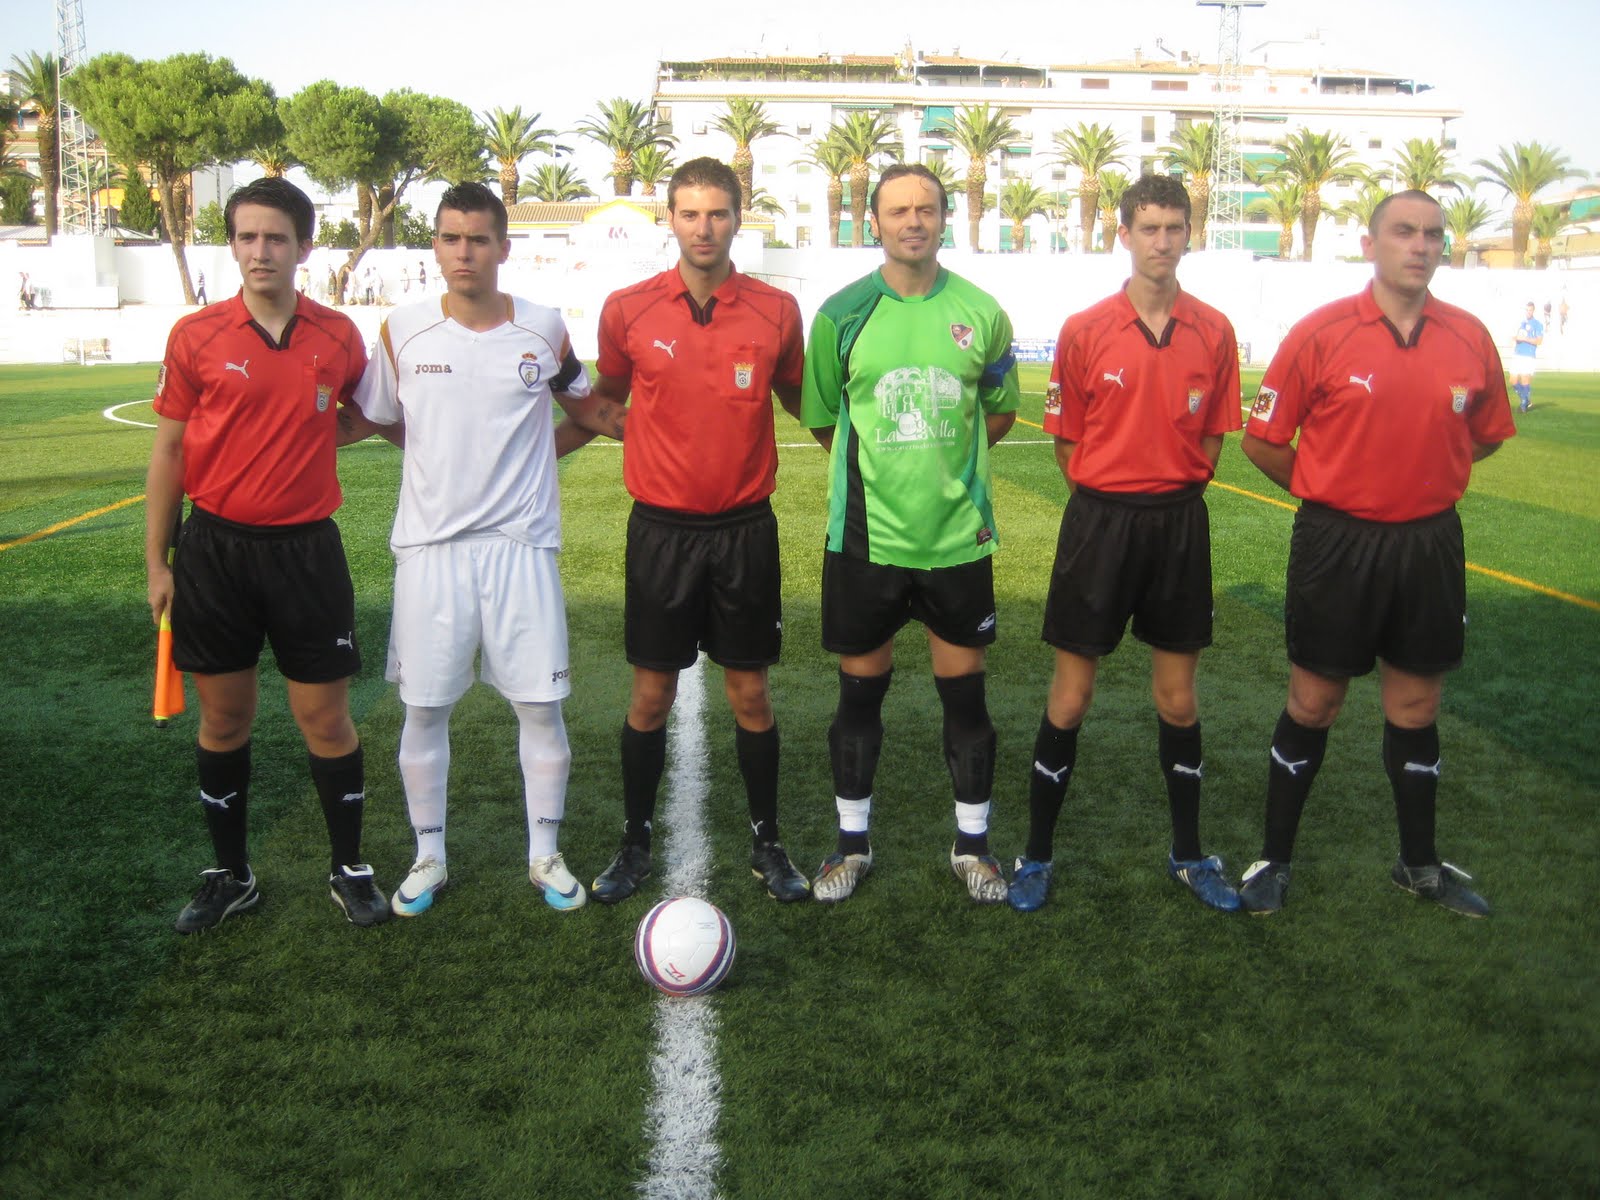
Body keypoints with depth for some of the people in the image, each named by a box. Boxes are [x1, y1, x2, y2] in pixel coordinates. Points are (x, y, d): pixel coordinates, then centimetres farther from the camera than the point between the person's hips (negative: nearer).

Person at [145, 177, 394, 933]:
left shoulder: (338, 337, 1)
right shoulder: (195, 337, -2)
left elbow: (363, 415, 21)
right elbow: (168, 452, 3)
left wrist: (313, 437, 1)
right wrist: (156, 562, 1)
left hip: (306, 549, 0)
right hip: (215, 549, 0)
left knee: (325, 717, 4)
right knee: (223, 718, 9)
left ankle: (350, 870, 20)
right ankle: (230, 876, 25)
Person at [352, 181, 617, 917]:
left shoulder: (544, 329, -1)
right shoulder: (402, 332, -1)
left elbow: (585, 407, 16)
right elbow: (374, 417, 12)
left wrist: (538, 449, 2)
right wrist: (447, 455, 4)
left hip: (521, 544, 0)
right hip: (430, 545, 1)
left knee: (541, 704, 3)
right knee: (424, 709, 7)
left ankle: (544, 854, 21)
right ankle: (429, 858, 25)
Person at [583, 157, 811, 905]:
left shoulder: (777, 311, -1)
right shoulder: (627, 310, -2)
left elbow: (800, 401, 14)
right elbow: (605, 400, 14)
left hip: (745, 528, 0)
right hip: (660, 528, 0)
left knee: (750, 694, 8)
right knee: (651, 695, 7)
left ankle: (766, 844, 25)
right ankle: (635, 844, 24)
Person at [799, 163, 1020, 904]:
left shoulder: (980, 312, 1)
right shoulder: (843, 313, -2)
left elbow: (1000, 413, 12)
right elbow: (823, 422, 5)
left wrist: (945, 463, 4)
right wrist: (882, 464, 2)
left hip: (958, 536, 1)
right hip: (865, 535, 0)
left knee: (964, 691, 9)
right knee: (860, 690, 10)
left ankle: (972, 845, 27)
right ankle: (852, 843, 27)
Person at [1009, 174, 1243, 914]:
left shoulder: (1213, 332, 2)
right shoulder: (1084, 331, -4)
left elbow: (1212, 437, 9)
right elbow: (1066, 440, 2)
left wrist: (1172, 492, 2)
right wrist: (1114, 494, 0)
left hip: (1179, 522, 2)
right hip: (1100, 519, -2)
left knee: (1179, 697, 11)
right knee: (1069, 698, 4)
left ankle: (1188, 854, 27)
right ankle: (1038, 854, 17)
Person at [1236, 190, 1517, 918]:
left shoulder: (1469, 337, 0)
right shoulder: (1321, 333, -10)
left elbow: (1487, 433, 16)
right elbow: (1262, 439, -4)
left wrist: (1419, 479, 10)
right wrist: (1327, 492, 4)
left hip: (1430, 544, 3)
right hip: (1337, 543, -3)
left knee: (1415, 706, 15)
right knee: (1313, 703, 7)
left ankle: (1420, 864, 31)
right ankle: (1274, 859, 21)